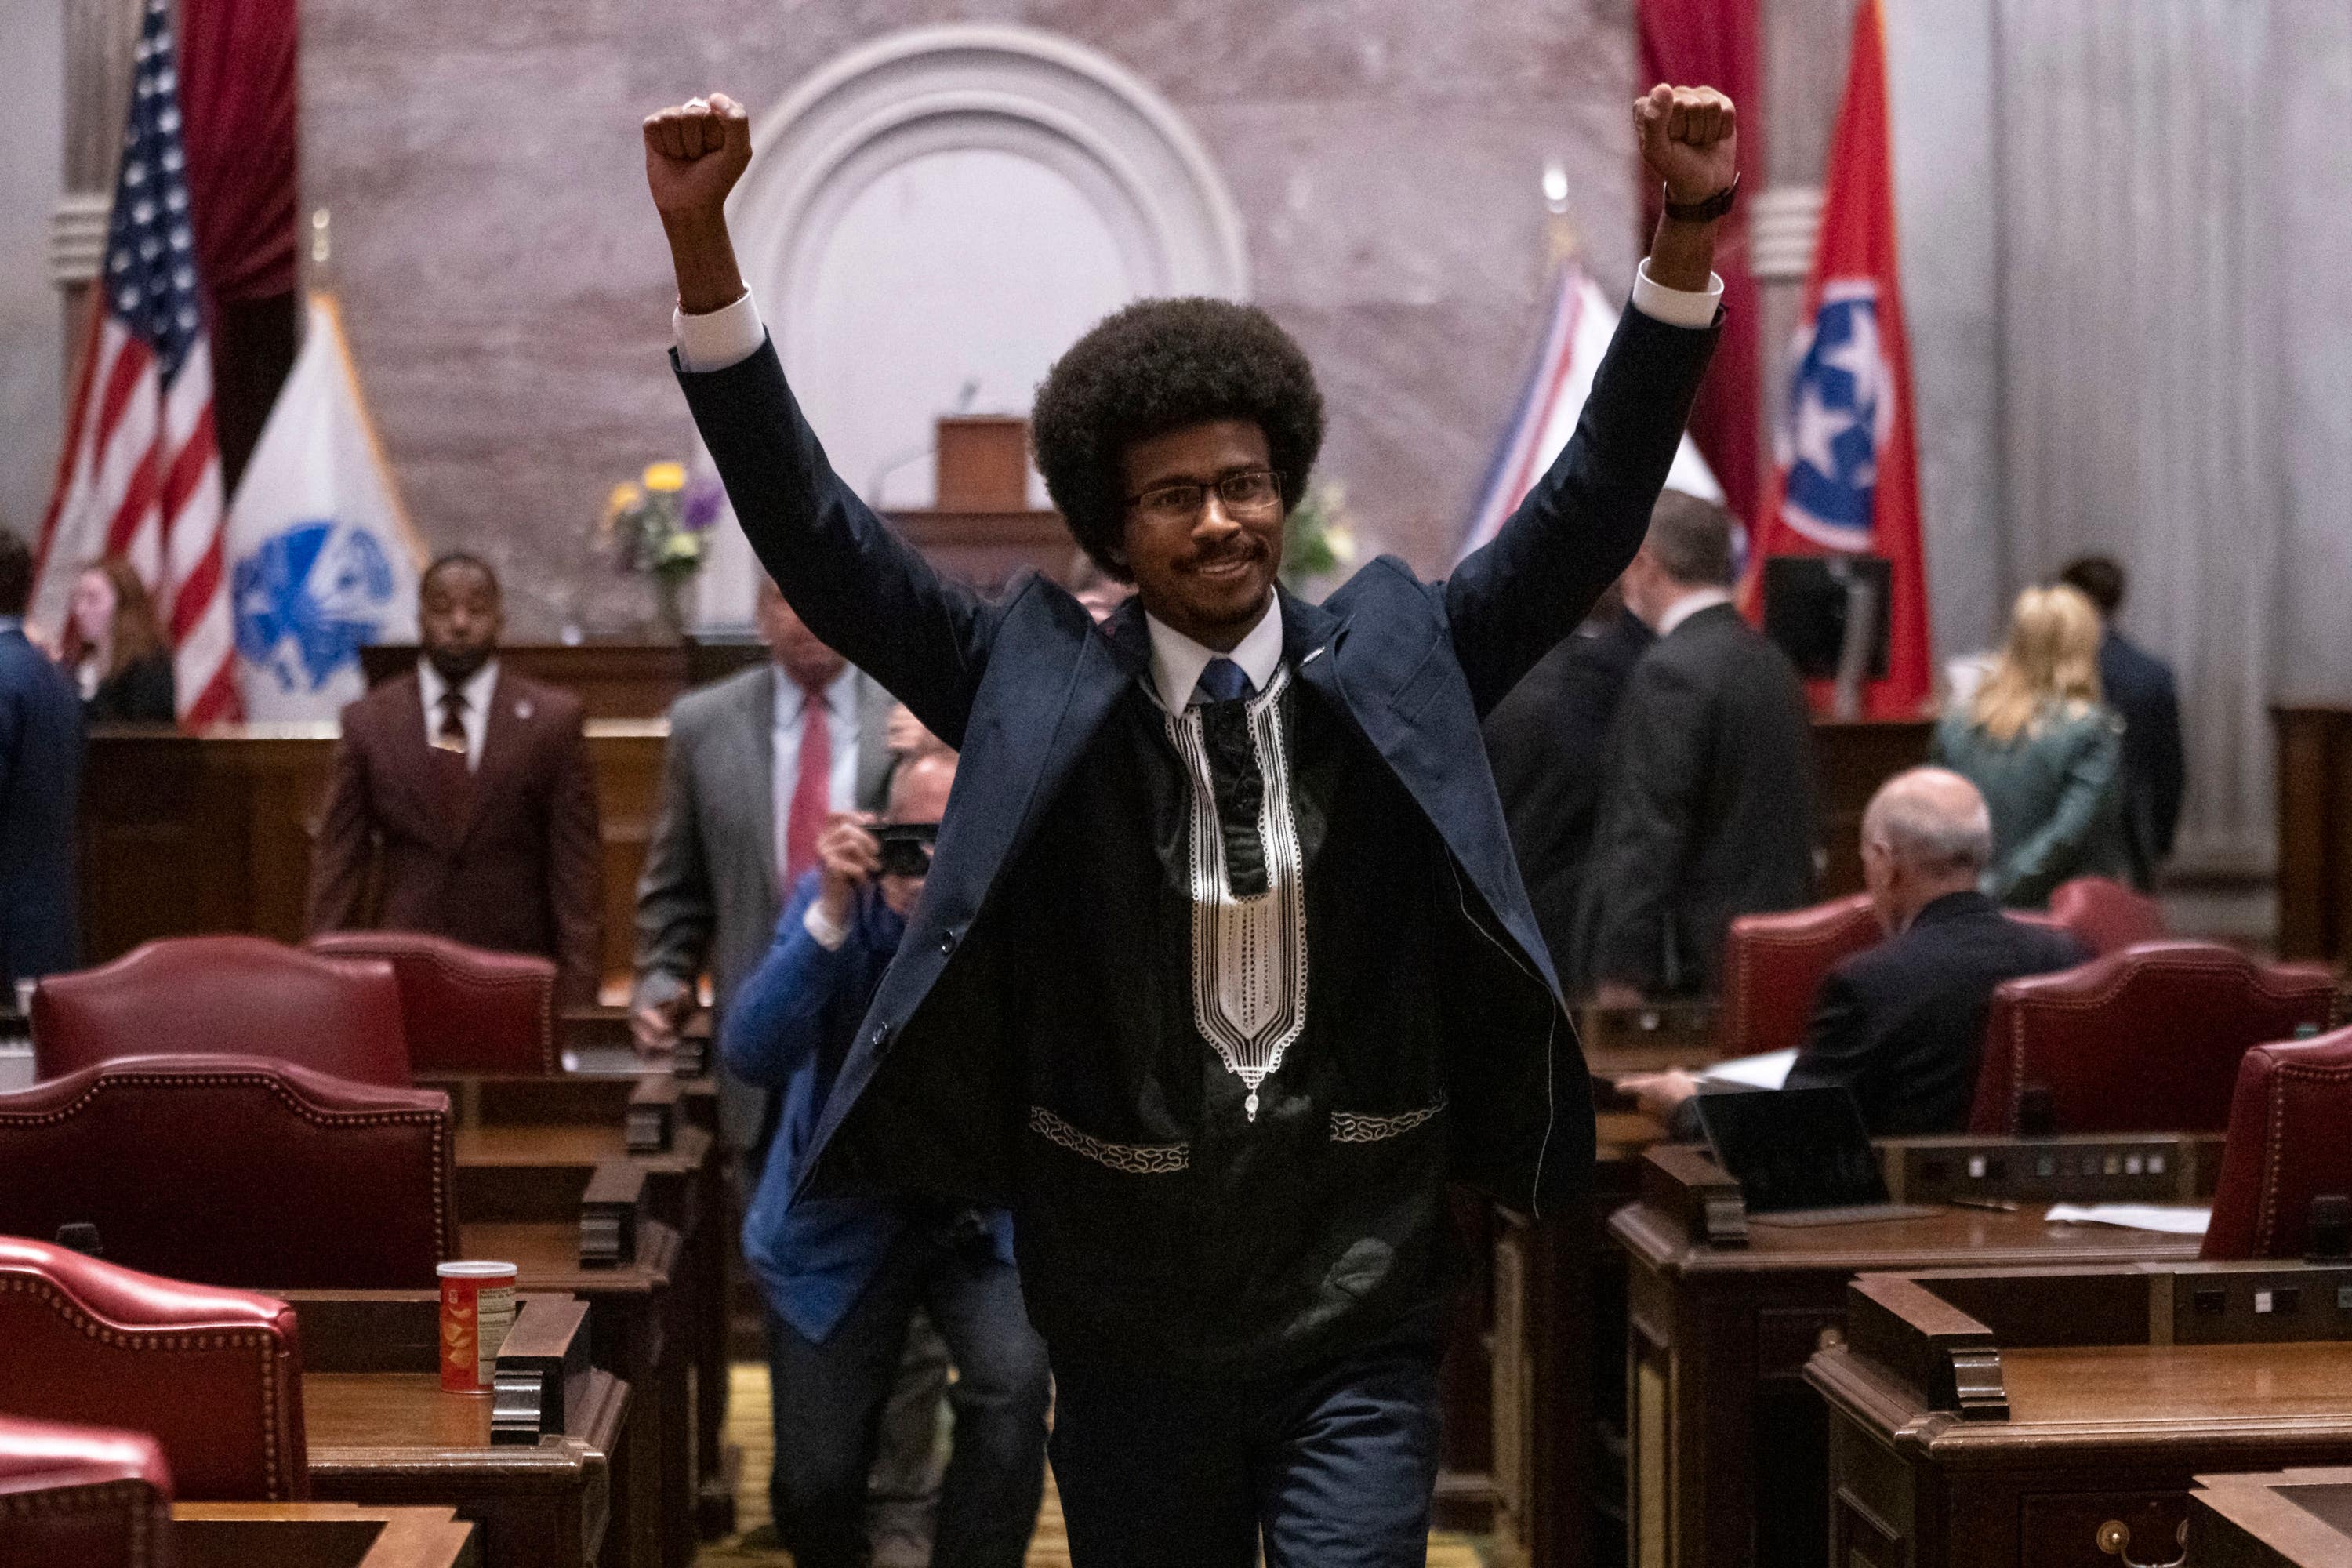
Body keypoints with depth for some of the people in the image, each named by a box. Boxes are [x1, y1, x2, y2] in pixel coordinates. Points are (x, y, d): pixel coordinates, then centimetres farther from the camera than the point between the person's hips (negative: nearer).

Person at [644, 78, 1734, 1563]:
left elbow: (1588, 513, -5)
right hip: (1128, 1332, 1)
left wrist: (1688, 243, -17)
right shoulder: (1042, 690, -1)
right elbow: (815, 535, -6)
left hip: (1357, 1323, 0)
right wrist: (701, 244, -16)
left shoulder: (1393, 669, 2)